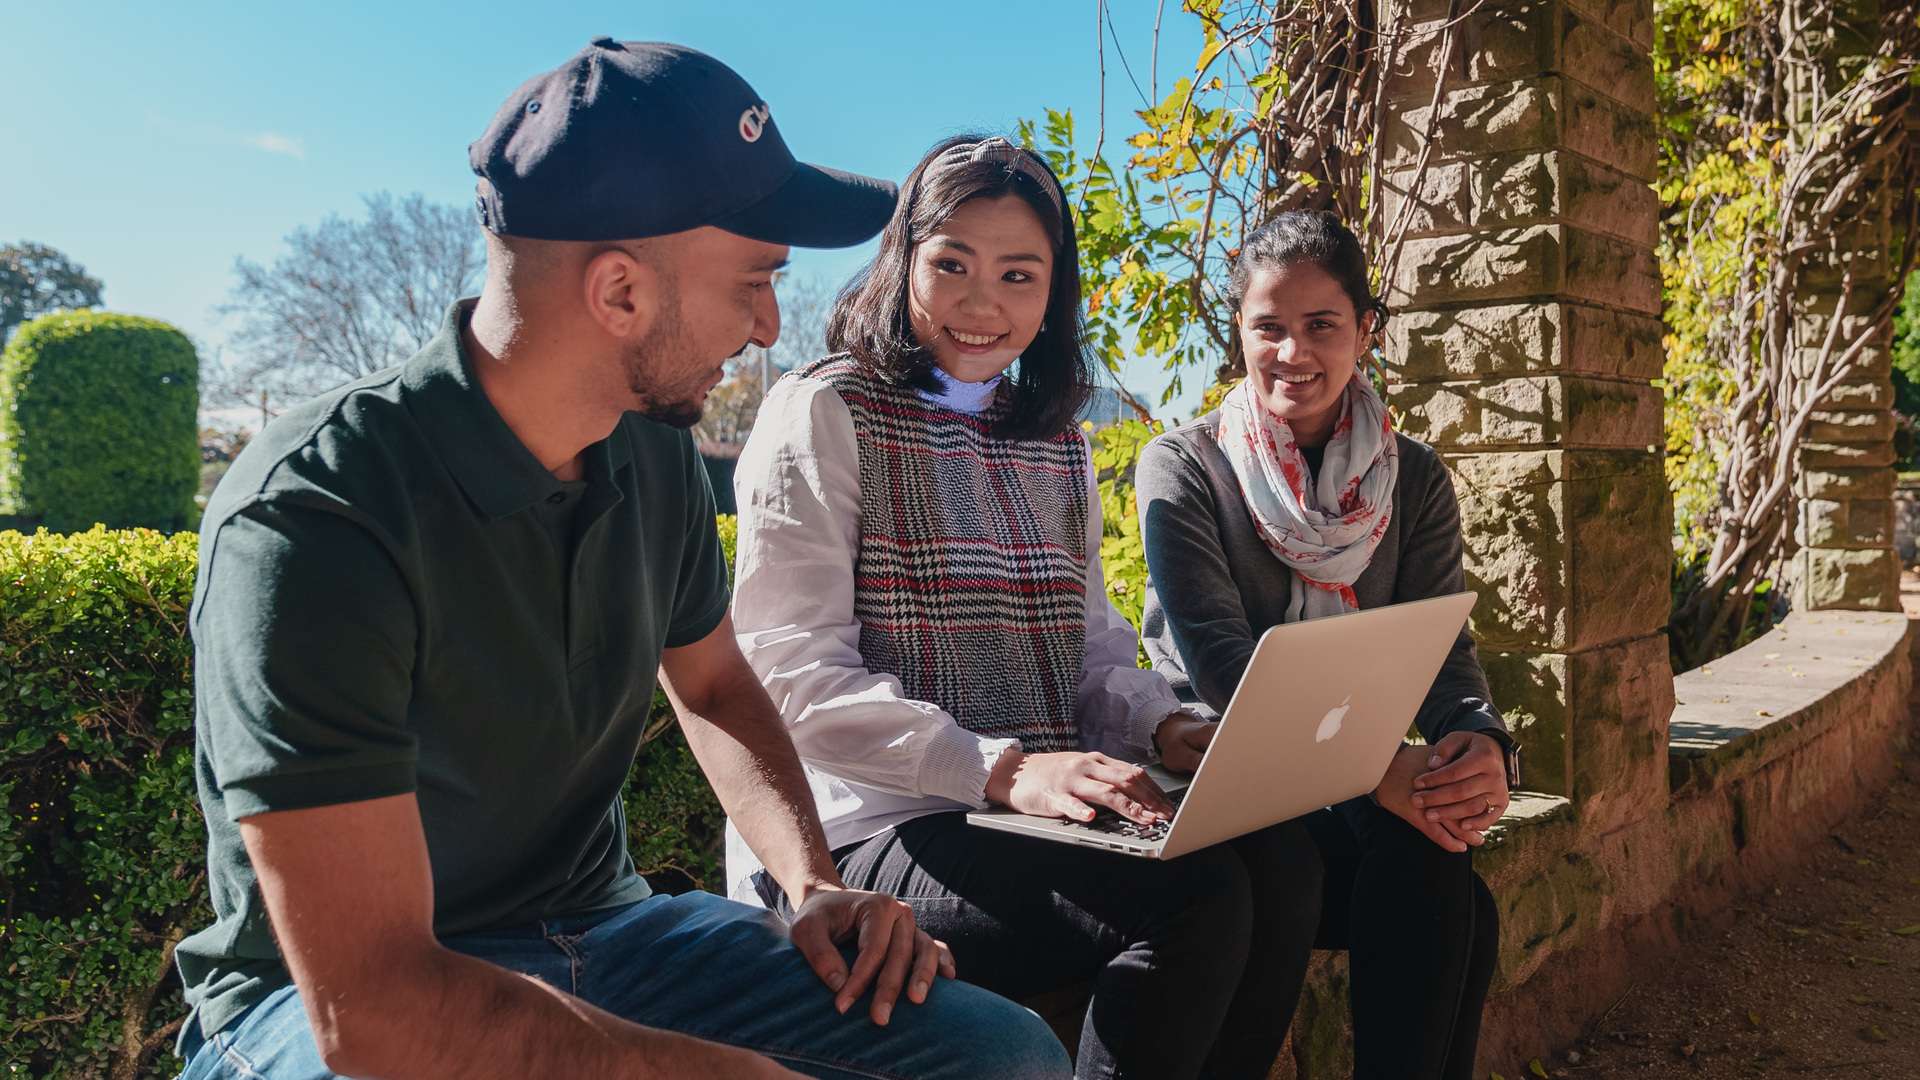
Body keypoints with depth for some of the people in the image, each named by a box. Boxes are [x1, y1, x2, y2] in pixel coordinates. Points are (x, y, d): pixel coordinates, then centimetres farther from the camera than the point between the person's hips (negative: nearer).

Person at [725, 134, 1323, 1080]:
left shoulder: (1056, 444, 17)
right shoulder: (824, 414, -4)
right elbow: (790, 672, -13)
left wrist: (1162, 725, -5)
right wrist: (1002, 768, -25)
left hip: (1042, 816, 6)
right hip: (868, 832, -6)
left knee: (1279, 861, -18)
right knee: (1197, 898, -25)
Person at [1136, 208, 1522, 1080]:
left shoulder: (1413, 479, 7)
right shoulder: (1181, 468, -5)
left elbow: (1442, 645, -1)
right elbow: (1219, 657, -16)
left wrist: (1479, 741, -25)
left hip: (1375, 782, 3)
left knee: (1435, 891, -29)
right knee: (1425, 882, -29)